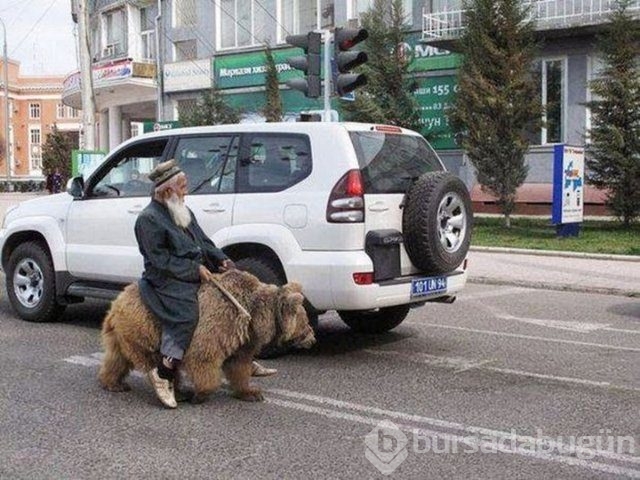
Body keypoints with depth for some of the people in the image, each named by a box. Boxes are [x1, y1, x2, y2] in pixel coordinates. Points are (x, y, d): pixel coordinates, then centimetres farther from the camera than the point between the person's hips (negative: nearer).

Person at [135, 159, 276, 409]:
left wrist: (221, 259, 5)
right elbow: (161, 259, -15)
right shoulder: (149, 219, -10)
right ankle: (163, 374, -22)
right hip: (168, 281, -9)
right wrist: (195, 269, -17)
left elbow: (202, 241, 22)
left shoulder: (183, 211, 17)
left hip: (197, 275, 9)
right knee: (186, 316, -32)